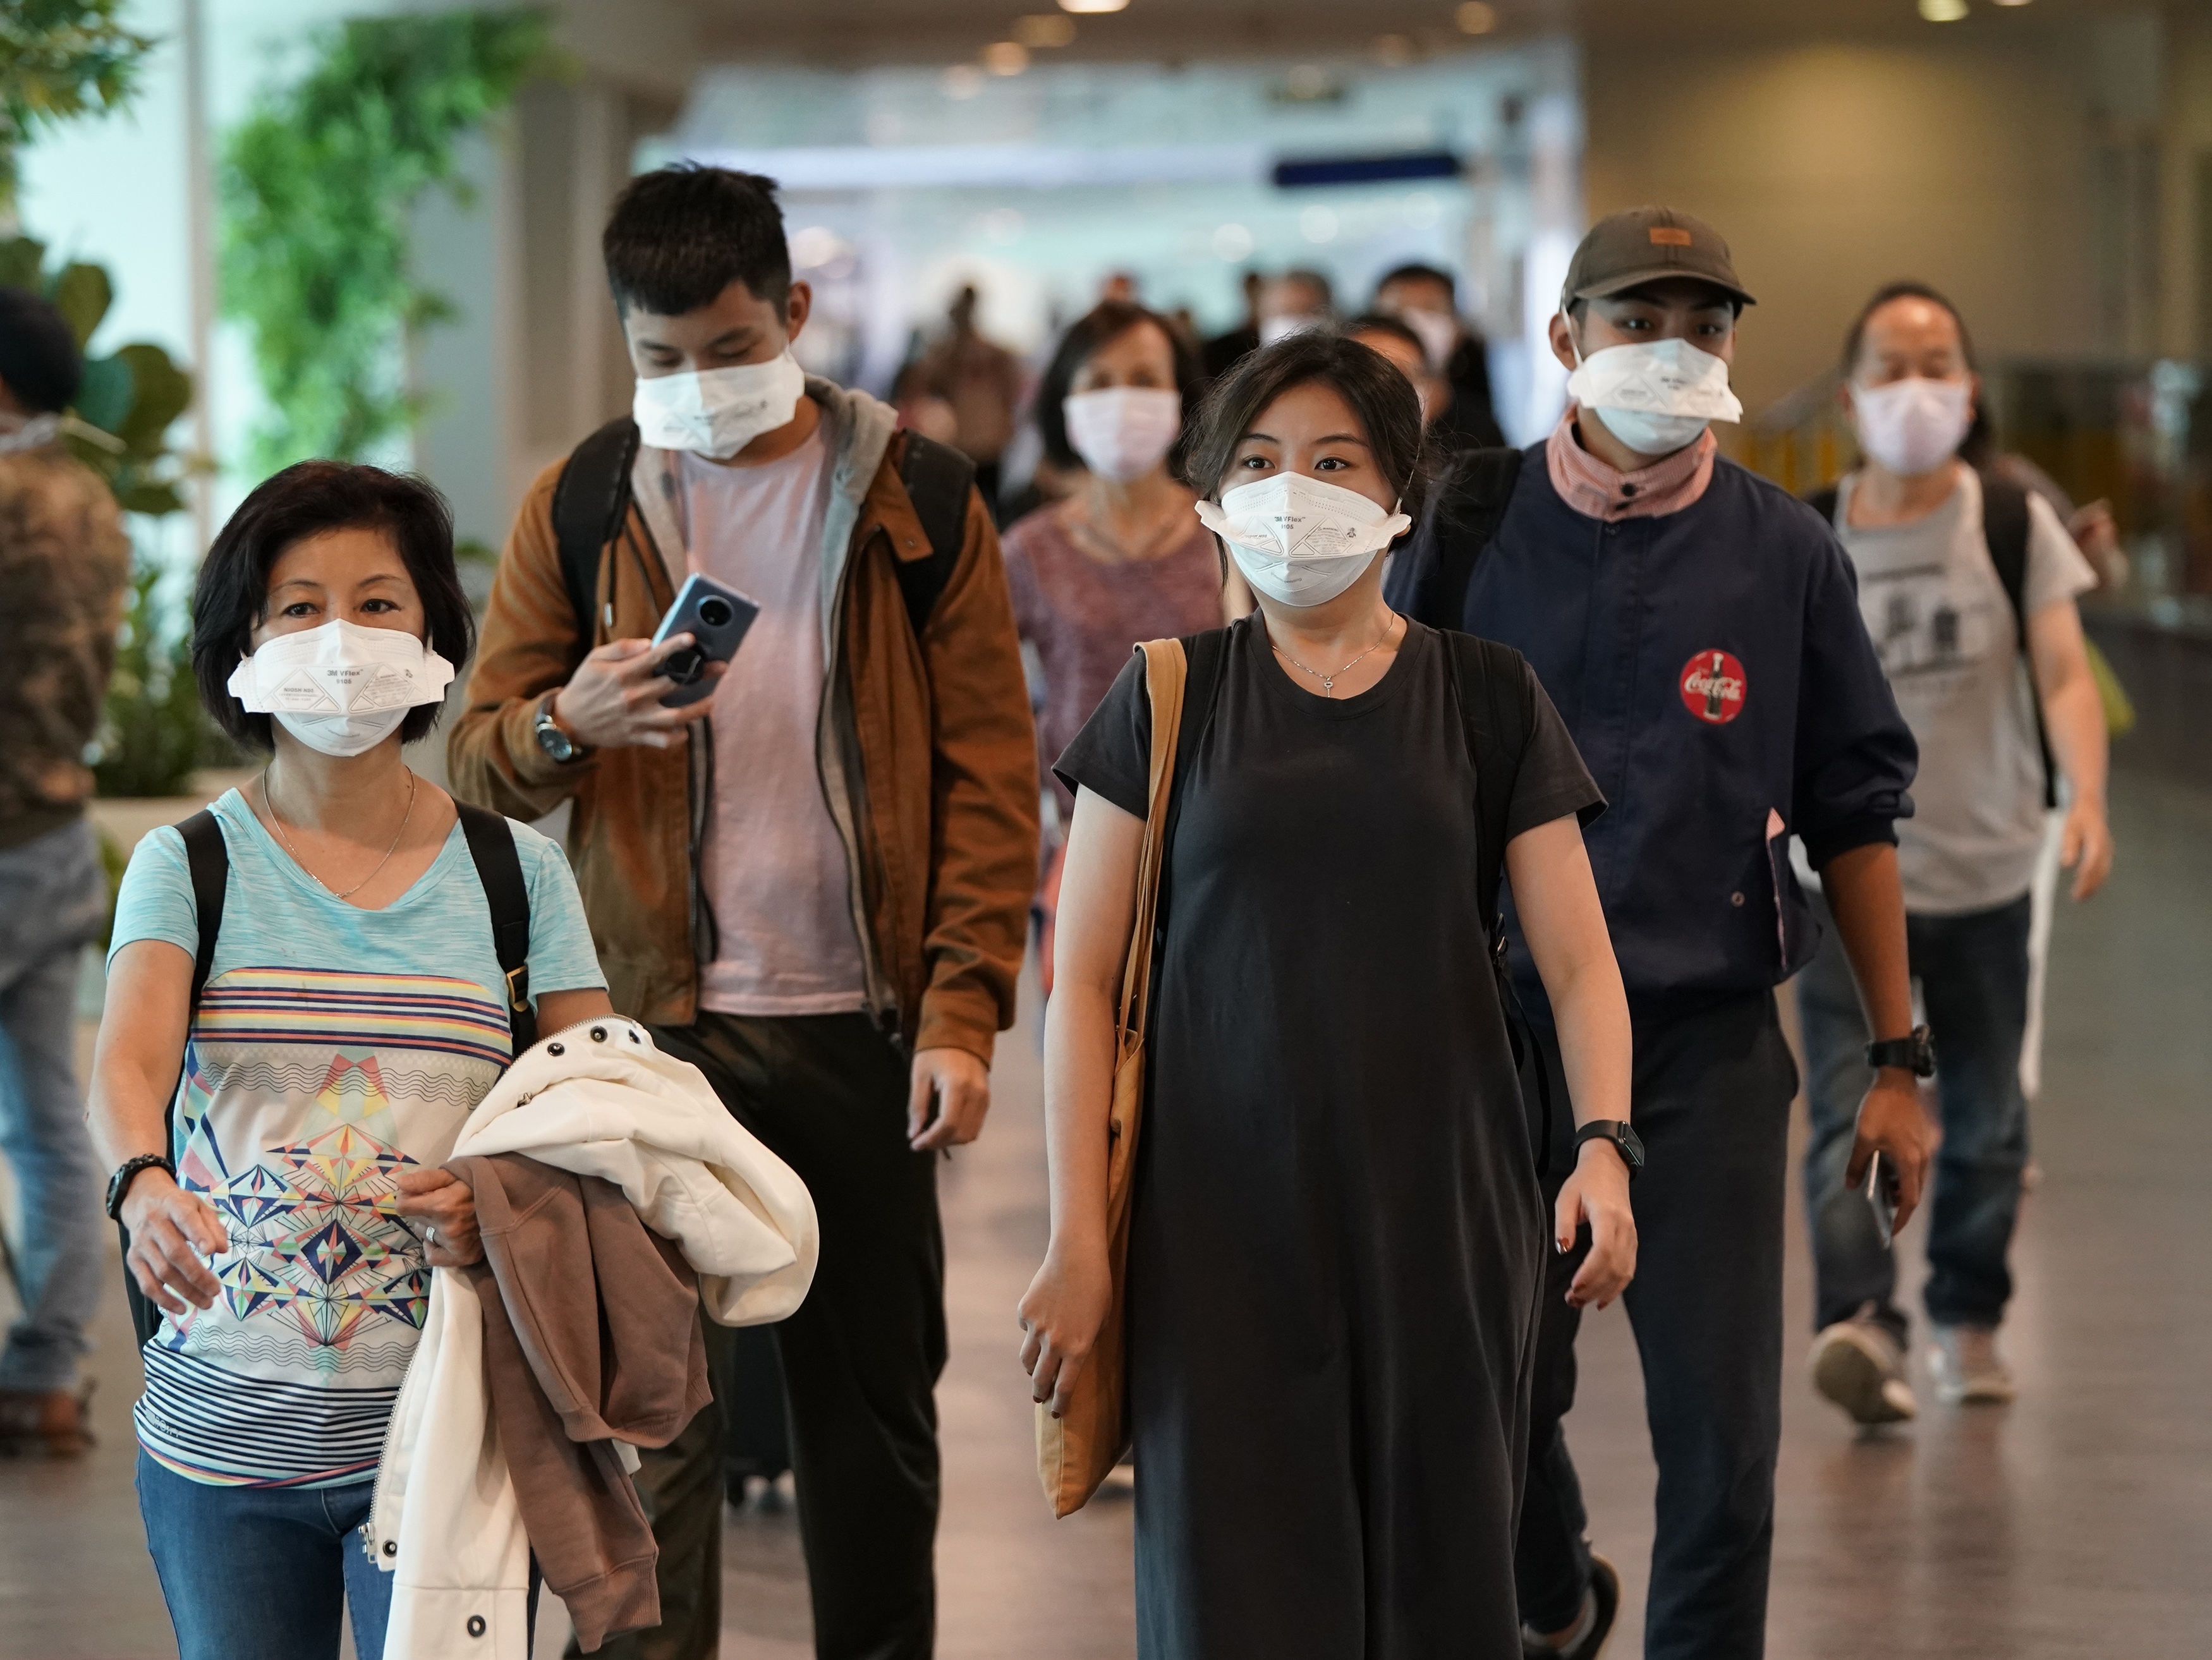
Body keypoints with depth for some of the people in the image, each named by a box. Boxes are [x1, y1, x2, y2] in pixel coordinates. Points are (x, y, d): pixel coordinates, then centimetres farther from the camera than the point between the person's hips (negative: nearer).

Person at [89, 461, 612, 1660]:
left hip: (446, 1429, 0)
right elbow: (128, 1059, -14)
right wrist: (144, 1182, -37)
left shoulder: (516, 872, 5)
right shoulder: (187, 865, 2)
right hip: (223, 1428, 0)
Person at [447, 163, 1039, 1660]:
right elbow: (481, 762, 6)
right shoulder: (580, 508, 5)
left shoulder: (916, 504, 2)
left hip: (861, 1023, 0)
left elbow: (989, 773, 1)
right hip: (654, 1020, 0)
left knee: (875, 1393, 9)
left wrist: (963, 1012, -8)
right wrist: (566, 722, -17)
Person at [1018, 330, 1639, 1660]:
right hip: (1223, 1217, 0)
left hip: (1437, 1203, 1)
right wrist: (1078, 1238, -4)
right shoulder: (1171, 699, 5)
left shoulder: (1485, 696, 6)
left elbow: (1578, 960, 2)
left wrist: (1605, 1147, -16)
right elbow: (1085, 979, 3)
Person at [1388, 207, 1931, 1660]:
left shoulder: (1785, 555, 1)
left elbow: (1854, 816, 5)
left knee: (1721, 1430, -4)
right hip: (1496, 1034, 1)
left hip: (1710, 1047, -1)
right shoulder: (1471, 535, 0)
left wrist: (1897, 1060, 3)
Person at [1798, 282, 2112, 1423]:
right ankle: (1857, 1323, -30)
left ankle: (1967, 1323, 28)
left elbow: (2064, 675, -8)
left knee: (1985, 1124, 11)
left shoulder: (2013, 525, 0)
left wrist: (2086, 796, -24)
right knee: (1848, 1112, -17)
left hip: (1987, 870, 1)